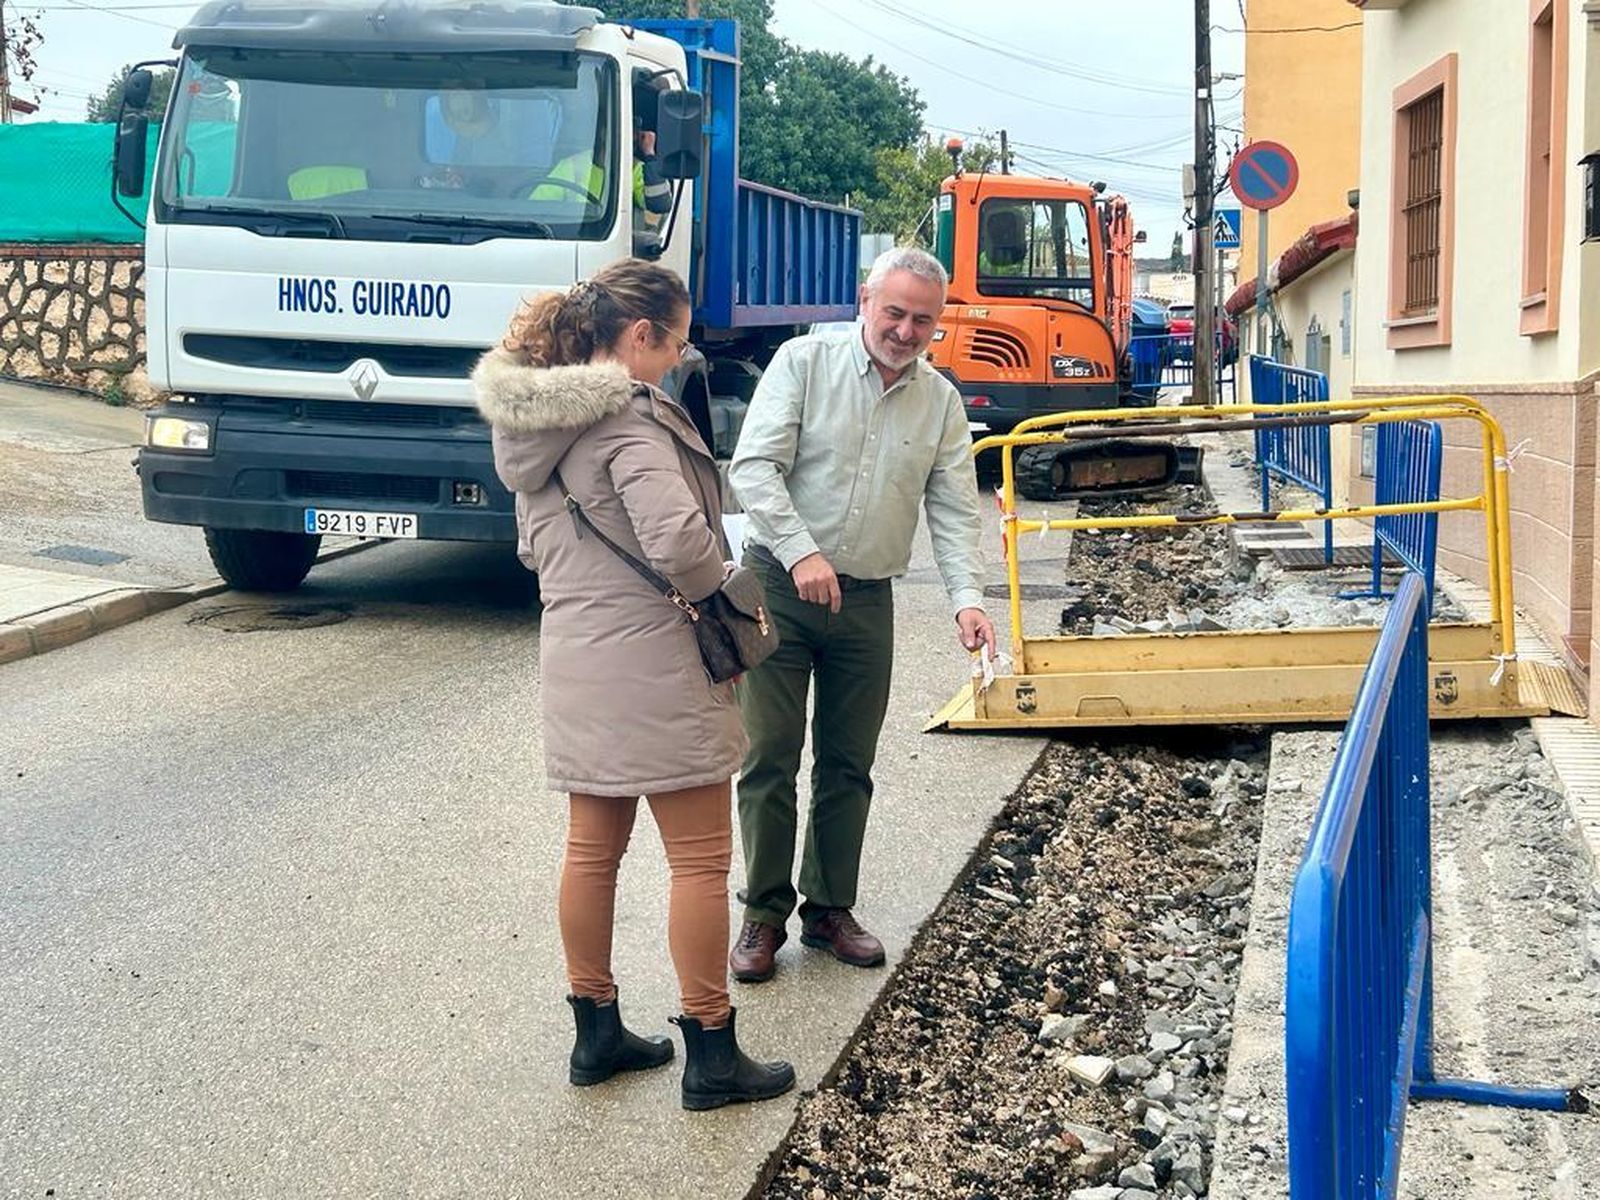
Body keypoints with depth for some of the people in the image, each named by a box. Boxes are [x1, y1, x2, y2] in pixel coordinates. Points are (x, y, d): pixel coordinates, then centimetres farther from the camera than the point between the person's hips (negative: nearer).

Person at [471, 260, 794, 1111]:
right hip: (653, 664, -9)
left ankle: (596, 1033, 25)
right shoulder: (629, 419, -18)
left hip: (573, 659, 9)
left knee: (592, 849, 15)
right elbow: (678, 539, -28)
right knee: (701, 859, 1)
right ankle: (711, 1055, 8)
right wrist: (732, 593, -12)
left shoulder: (533, 421, 10)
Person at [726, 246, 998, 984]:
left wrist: (968, 597, -13)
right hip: (778, 585, -3)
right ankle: (764, 914, 11)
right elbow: (753, 467, -11)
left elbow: (954, 513, 3)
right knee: (769, 757, -1)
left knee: (848, 765, 10)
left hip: (867, 599, 3)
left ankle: (830, 910, 23)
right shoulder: (804, 362, -4)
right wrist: (802, 552, -23)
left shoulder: (941, 401, 6)